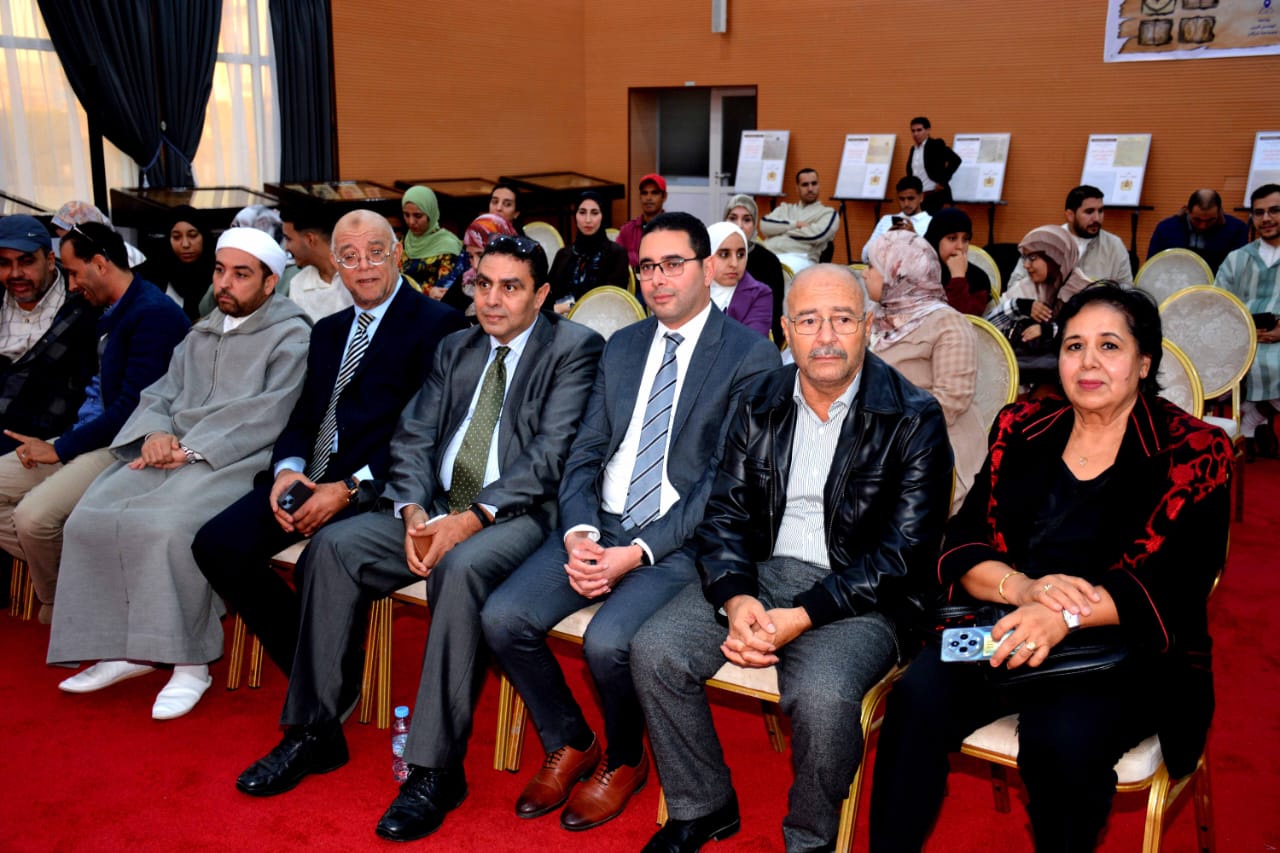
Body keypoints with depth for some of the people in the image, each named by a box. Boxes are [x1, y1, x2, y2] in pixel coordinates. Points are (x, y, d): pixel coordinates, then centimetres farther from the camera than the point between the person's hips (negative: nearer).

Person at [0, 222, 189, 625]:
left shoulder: (155, 314, -16)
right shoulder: (103, 311, 14)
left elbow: (131, 408, -21)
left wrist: (60, 449, -15)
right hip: (88, 433, 10)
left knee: (34, 513, -26)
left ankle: (57, 606, 3)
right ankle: (55, 587, 9)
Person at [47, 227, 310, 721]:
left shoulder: (292, 336, 1)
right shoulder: (200, 335, 25)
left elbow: (267, 413, -11)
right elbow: (159, 396, 19)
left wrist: (192, 448, -15)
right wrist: (156, 433, -5)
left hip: (235, 459, -7)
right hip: (174, 452, 7)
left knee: (167, 525, -33)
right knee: (91, 520, -15)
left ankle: (190, 663, -20)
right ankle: (125, 650, -5)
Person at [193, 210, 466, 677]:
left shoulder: (437, 324, -4)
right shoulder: (328, 330, 22)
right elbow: (304, 415, 19)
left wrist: (350, 489, -18)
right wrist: (287, 468, -4)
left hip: (376, 486, -7)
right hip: (313, 476, 8)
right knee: (215, 544, -11)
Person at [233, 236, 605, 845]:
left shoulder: (574, 348, -2)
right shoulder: (455, 348, 18)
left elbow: (550, 455, -13)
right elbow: (413, 437, 11)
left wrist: (473, 518, -23)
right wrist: (414, 512, -9)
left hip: (518, 514, -6)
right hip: (438, 506, 6)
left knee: (460, 568, -36)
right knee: (332, 546, -13)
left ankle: (436, 770, -25)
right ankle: (314, 733, -2)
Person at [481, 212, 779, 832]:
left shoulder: (751, 357, -5)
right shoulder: (622, 346, 15)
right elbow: (585, 454, 11)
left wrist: (639, 551, -18)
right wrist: (578, 533, -8)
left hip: (679, 541, -5)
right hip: (601, 525, 6)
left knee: (608, 640, -29)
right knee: (502, 617, -14)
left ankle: (623, 761, 6)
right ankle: (569, 745, 13)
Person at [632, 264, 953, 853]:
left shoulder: (913, 420, -8)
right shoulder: (757, 406, 7)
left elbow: (905, 554, -13)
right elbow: (724, 516, 5)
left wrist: (801, 617, -21)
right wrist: (736, 599, -16)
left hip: (861, 594, -4)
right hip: (761, 573, 5)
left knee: (821, 694, -32)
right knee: (653, 651, -15)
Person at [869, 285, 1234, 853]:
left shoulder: (1193, 453, -2)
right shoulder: (1021, 430, 8)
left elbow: (1174, 584, -14)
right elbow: (963, 544, 3)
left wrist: (1067, 615, -30)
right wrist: (1023, 587, -19)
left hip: (1129, 653, -2)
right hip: (1006, 632, 3)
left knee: (1060, 737, -32)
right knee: (917, 699, -25)